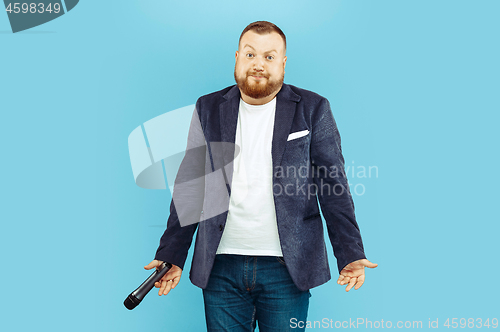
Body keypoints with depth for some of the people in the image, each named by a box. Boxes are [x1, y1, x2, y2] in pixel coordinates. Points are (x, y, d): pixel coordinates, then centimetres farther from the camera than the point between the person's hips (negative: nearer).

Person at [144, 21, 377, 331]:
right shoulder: (209, 109, 7)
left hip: (287, 266, -1)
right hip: (221, 265, 2)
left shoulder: (313, 109, 1)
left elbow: (334, 187, 0)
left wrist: (351, 255, -8)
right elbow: (190, 187, 7)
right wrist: (173, 255, 2)